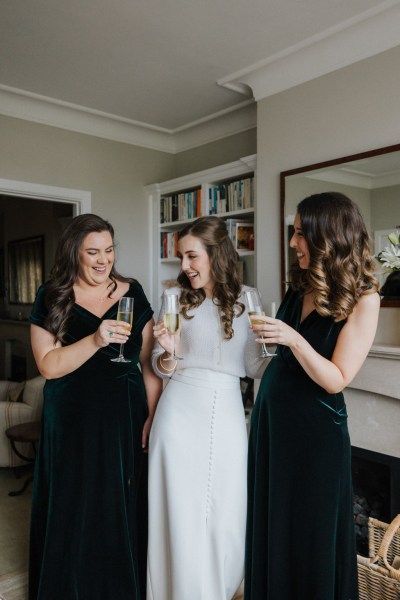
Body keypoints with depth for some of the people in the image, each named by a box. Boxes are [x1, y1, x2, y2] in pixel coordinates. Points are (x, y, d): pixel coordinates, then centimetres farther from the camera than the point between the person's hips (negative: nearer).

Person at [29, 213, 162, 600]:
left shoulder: (132, 294, 2)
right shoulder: (51, 299, -2)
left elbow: (149, 361, 2)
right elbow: (48, 365, -11)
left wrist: (153, 416, -6)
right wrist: (96, 340, -25)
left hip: (124, 420, 1)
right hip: (71, 423, -1)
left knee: (123, 511, 10)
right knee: (74, 513, 10)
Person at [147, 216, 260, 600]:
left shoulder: (246, 300, 2)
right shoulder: (175, 296, 0)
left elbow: (253, 364, 7)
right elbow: (161, 369, 3)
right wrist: (167, 352, -17)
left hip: (227, 416, 1)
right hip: (180, 413, -1)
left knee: (225, 519, 11)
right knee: (180, 517, 7)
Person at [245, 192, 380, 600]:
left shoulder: (362, 299, -15)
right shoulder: (299, 287, 4)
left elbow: (336, 380, -19)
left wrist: (293, 338, -29)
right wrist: (265, 332, -2)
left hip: (314, 428, -6)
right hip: (271, 415, 7)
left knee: (307, 530, 12)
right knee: (267, 523, 20)